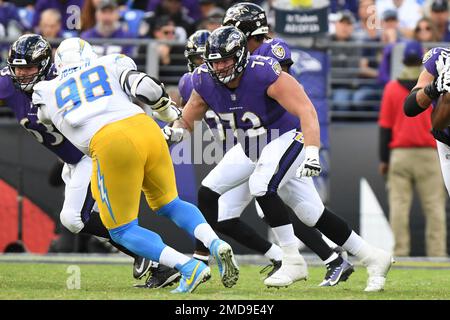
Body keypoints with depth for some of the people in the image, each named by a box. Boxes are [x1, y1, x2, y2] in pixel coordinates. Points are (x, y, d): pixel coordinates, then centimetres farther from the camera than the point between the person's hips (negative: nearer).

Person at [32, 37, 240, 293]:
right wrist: (170, 113, 23)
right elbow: (145, 88, 6)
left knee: (122, 230, 12)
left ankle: (189, 268, -8)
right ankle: (216, 244, 0)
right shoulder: (111, 64, 21)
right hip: (145, 129, 3)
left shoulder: (48, 91, 24)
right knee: (169, 205, 26)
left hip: (110, 145, -3)